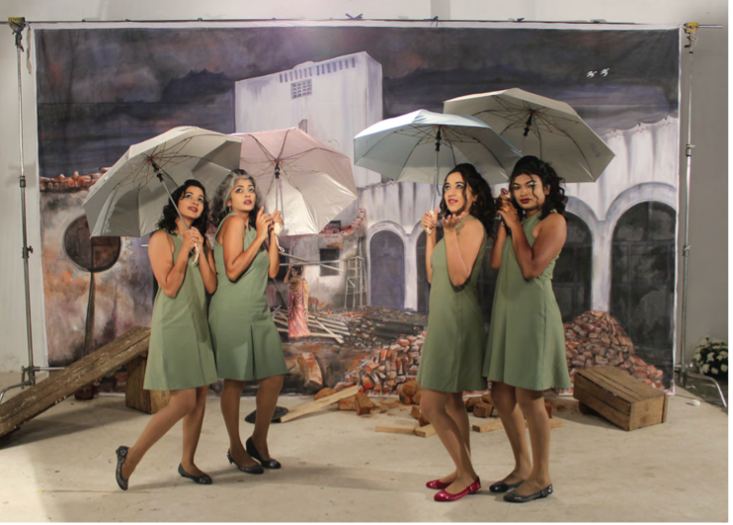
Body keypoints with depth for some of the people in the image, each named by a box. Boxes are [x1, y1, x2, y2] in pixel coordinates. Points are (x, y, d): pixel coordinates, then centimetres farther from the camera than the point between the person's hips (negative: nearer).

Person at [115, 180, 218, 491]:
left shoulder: (203, 243, 13)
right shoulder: (162, 238, -6)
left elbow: (211, 286, 1)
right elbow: (170, 287, -15)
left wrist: (200, 250, -7)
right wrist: (185, 250, -14)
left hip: (199, 324, 7)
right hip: (173, 325, -7)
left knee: (200, 397, 8)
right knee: (183, 401, -10)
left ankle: (188, 463, 23)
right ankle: (132, 455, 6)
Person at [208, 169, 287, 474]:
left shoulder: (253, 225, 17)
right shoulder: (233, 222, -8)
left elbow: (272, 270, 8)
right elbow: (232, 270, -19)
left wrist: (272, 232, 2)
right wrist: (259, 236, -15)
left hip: (259, 312, 8)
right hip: (232, 313, -8)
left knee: (274, 377, 4)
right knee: (235, 381, 2)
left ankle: (259, 442, 22)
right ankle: (236, 449, 18)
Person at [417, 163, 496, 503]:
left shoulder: (472, 225, -13)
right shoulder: (455, 226, 16)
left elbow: (459, 277, -22)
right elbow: (432, 276, 14)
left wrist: (449, 233, -23)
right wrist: (431, 234, 13)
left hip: (457, 322, -10)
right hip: (444, 321, 10)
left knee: (431, 405, -8)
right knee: (452, 402, 14)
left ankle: (467, 476, 4)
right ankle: (464, 472, 24)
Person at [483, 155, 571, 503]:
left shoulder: (553, 221, -6)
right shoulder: (517, 222, 16)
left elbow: (532, 268, -17)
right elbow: (495, 262, 4)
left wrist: (516, 226, -8)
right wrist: (504, 221, 5)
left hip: (533, 312, -8)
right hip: (506, 311, 8)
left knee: (528, 398, -2)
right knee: (501, 393, 12)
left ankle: (541, 477, 15)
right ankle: (522, 467, 27)